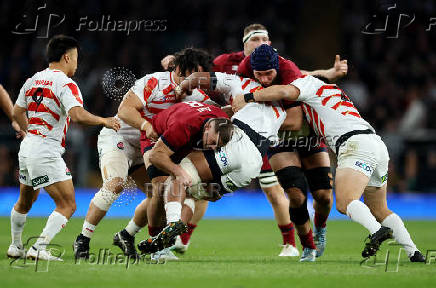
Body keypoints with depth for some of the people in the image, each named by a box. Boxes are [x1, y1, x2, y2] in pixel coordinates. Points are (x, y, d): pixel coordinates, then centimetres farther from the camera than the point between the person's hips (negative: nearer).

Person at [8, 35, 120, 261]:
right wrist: (103, 121, -15)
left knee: (25, 202, 27)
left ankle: (15, 246, 39)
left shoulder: (33, 80, 11)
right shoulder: (65, 84, -13)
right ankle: (38, 249, -15)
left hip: (27, 148, 9)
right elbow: (78, 115, -28)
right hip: (47, 155, -9)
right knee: (67, 205, -7)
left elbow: (17, 113, 21)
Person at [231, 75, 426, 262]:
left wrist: (248, 98, 1)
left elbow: (284, 91, -9)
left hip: (357, 145, -9)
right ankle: (414, 253, 11)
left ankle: (377, 231, -46)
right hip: (378, 145, 9)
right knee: (379, 211, 18)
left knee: (344, 203, -22)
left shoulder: (309, 82, 12)